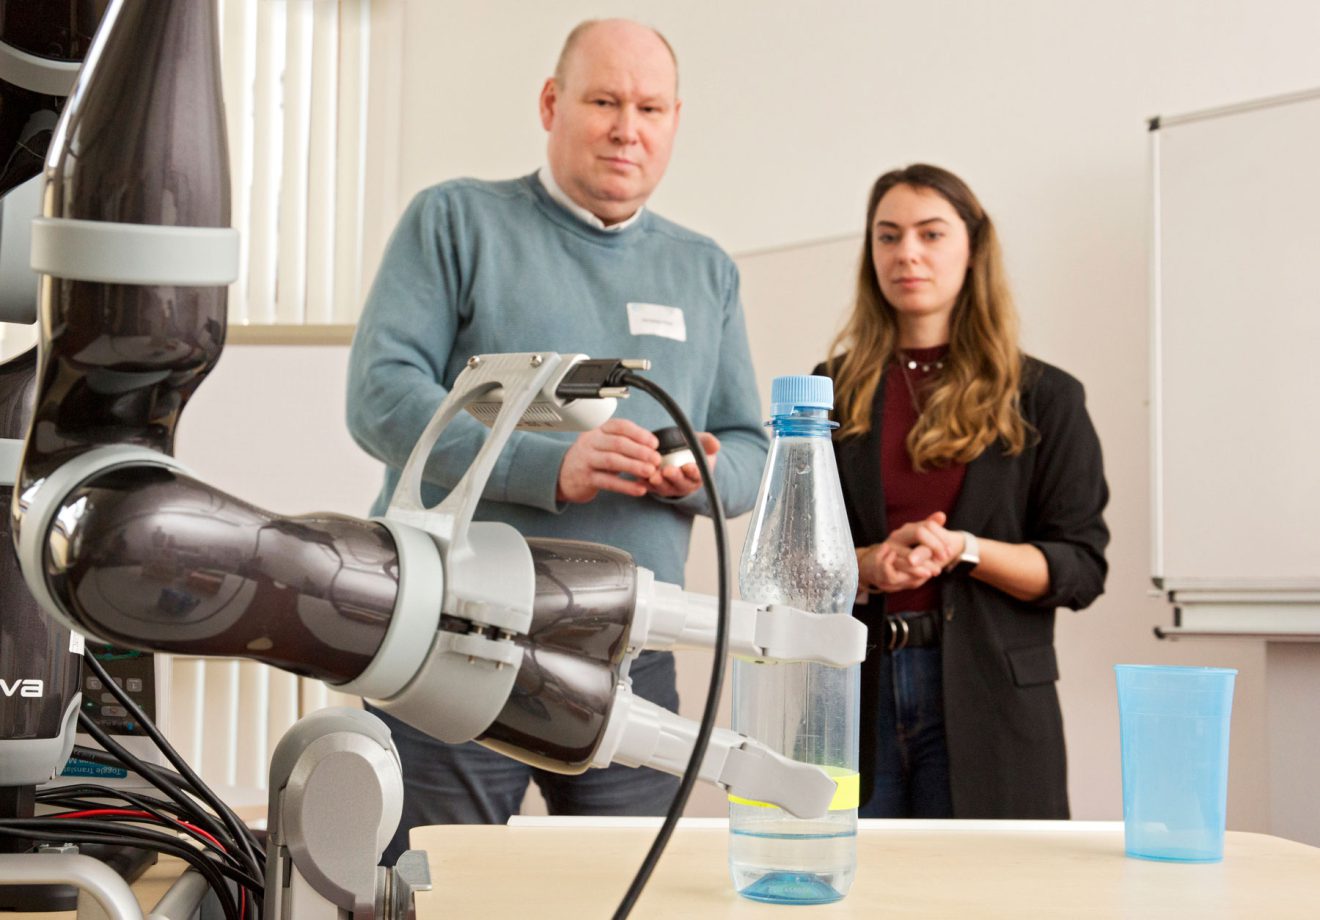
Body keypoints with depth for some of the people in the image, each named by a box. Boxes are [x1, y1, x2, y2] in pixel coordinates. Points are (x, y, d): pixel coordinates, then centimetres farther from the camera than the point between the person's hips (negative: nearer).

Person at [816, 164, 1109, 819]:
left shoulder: (1044, 400, 7)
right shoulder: (831, 392, 11)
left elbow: (1081, 569, 1)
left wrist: (962, 550, -14)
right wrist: (869, 565, -12)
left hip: (986, 699, -1)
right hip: (853, 689, 1)